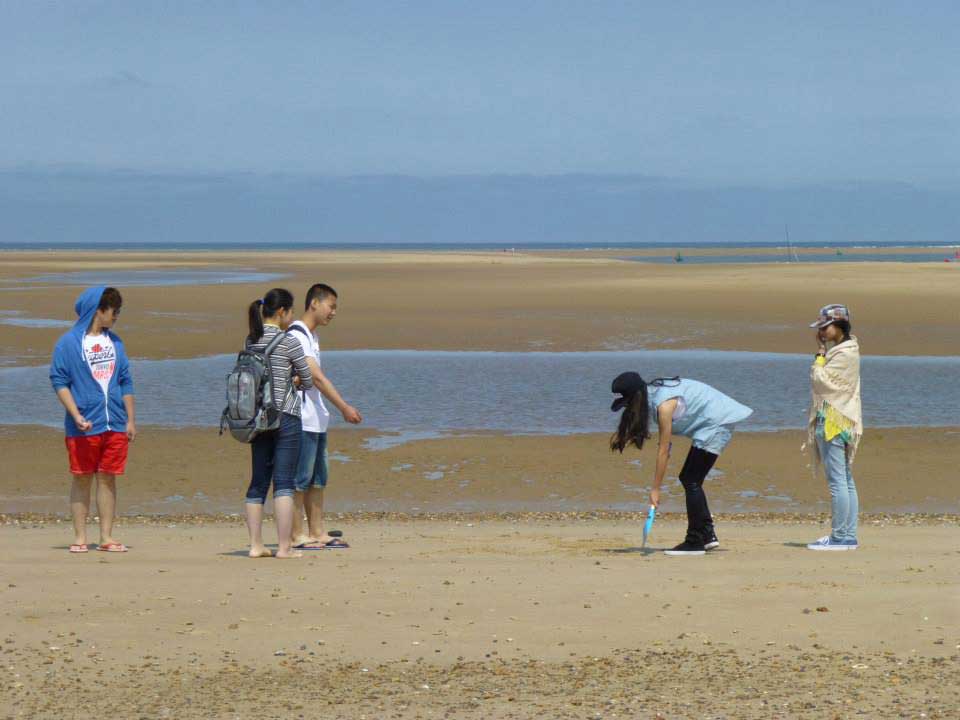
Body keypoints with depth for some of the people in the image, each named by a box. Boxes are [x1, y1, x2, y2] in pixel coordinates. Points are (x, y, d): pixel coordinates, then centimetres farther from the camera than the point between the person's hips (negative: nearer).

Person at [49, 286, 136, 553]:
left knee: (108, 479, 5)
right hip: (83, 427, -4)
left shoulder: (115, 342, 14)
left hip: (115, 426, 4)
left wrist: (131, 420, 10)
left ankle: (107, 537, 9)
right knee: (82, 479, 2)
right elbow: (59, 381, -5)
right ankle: (80, 537, 7)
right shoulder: (69, 342, -3)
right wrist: (76, 416, -15)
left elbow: (126, 383, 16)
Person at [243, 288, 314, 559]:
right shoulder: (288, 341, -11)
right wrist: (301, 383, 21)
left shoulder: (251, 341, 6)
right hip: (285, 415, -6)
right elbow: (308, 380, -2)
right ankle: (284, 546, -7)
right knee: (284, 482, -5)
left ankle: (256, 545, 10)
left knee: (258, 482, 10)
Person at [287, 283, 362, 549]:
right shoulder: (296, 336, -15)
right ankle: (297, 535, -3)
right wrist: (344, 407, -20)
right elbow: (317, 378, -20)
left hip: (316, 419, 10)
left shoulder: (311, 337, 18)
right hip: (301, 419, -10)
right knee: (300, 478, -6)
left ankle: (317, 533, 16)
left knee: (318, 477, 11)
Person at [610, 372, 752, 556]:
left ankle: (694, 542, -8)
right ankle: (708, 535, 14)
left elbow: (663, 451, -22)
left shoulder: (664, 405, -26)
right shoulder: (651, 394, 1)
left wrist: (656, 489, -18)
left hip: (717, 423, -10)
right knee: (687, 478, 11)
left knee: (691, 481, -10)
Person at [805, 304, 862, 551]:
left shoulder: (844, 355, -15)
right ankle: (849, 535, 13)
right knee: (846, 480, 11)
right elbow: (822, 382, 23)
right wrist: (822, 352, 16)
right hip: (843, 421, 11)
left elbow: (820, 381, -15)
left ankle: (839, 537, -11)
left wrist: (820, 353, -6)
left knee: (837, 480, -11)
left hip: (833, 423, -11)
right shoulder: (846, 352, 17)